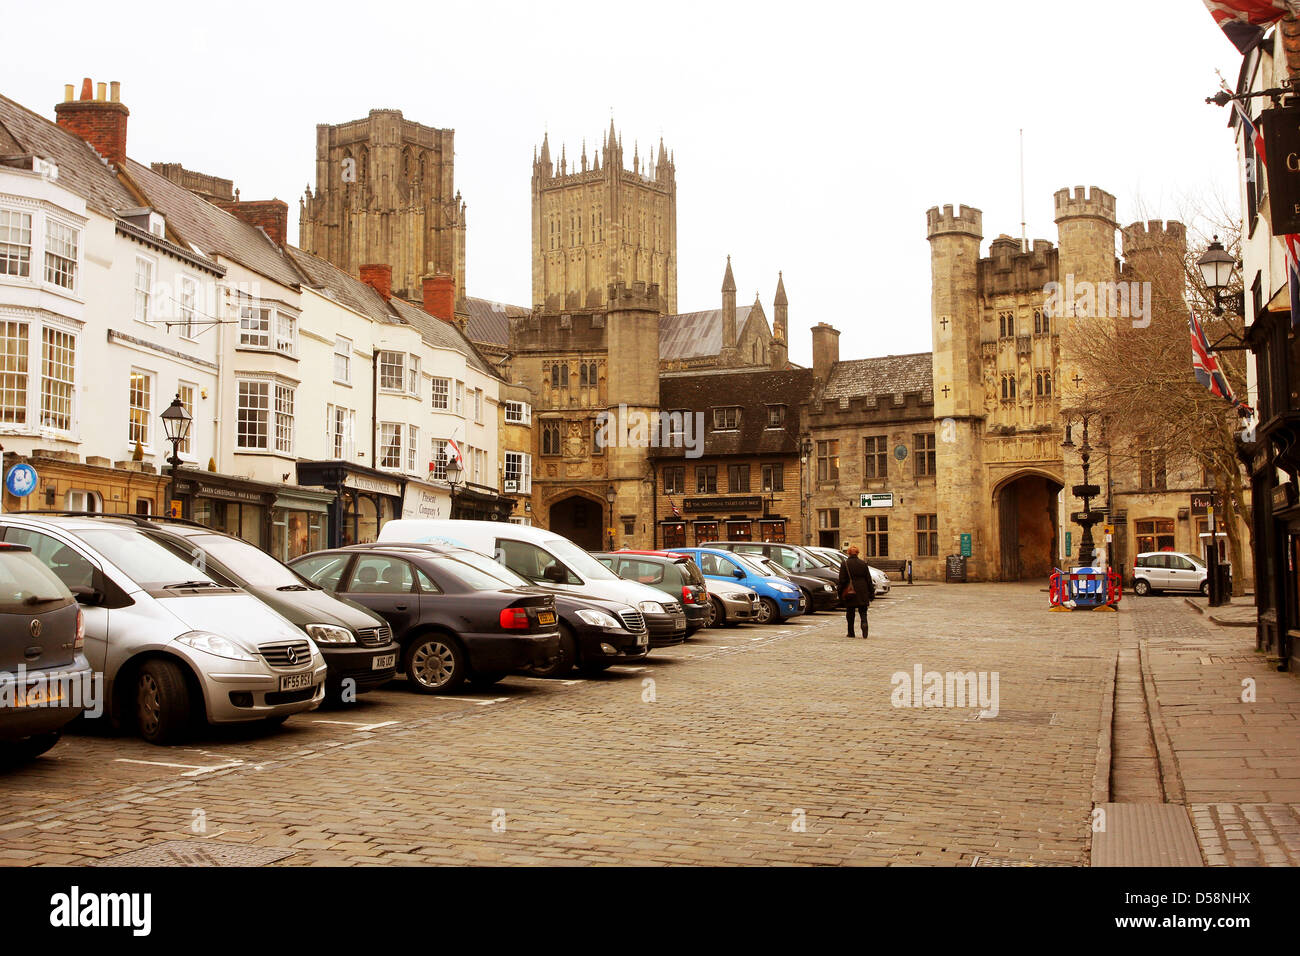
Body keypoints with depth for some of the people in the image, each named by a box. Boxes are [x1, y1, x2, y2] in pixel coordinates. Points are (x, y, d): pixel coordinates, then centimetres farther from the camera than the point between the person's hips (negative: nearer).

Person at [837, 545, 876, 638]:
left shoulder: (845, 564, -5)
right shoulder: (863, 564, 1)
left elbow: (842, 580, -6)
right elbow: (869, 579, 4)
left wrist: (840, 593, 0)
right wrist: (871, 593, 10)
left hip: (850, 592, -1)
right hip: (862, 593, 1)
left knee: (850, 613, 10)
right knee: (863, 613, 7)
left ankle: (851, 633, 15)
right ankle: (864, 624, -23)